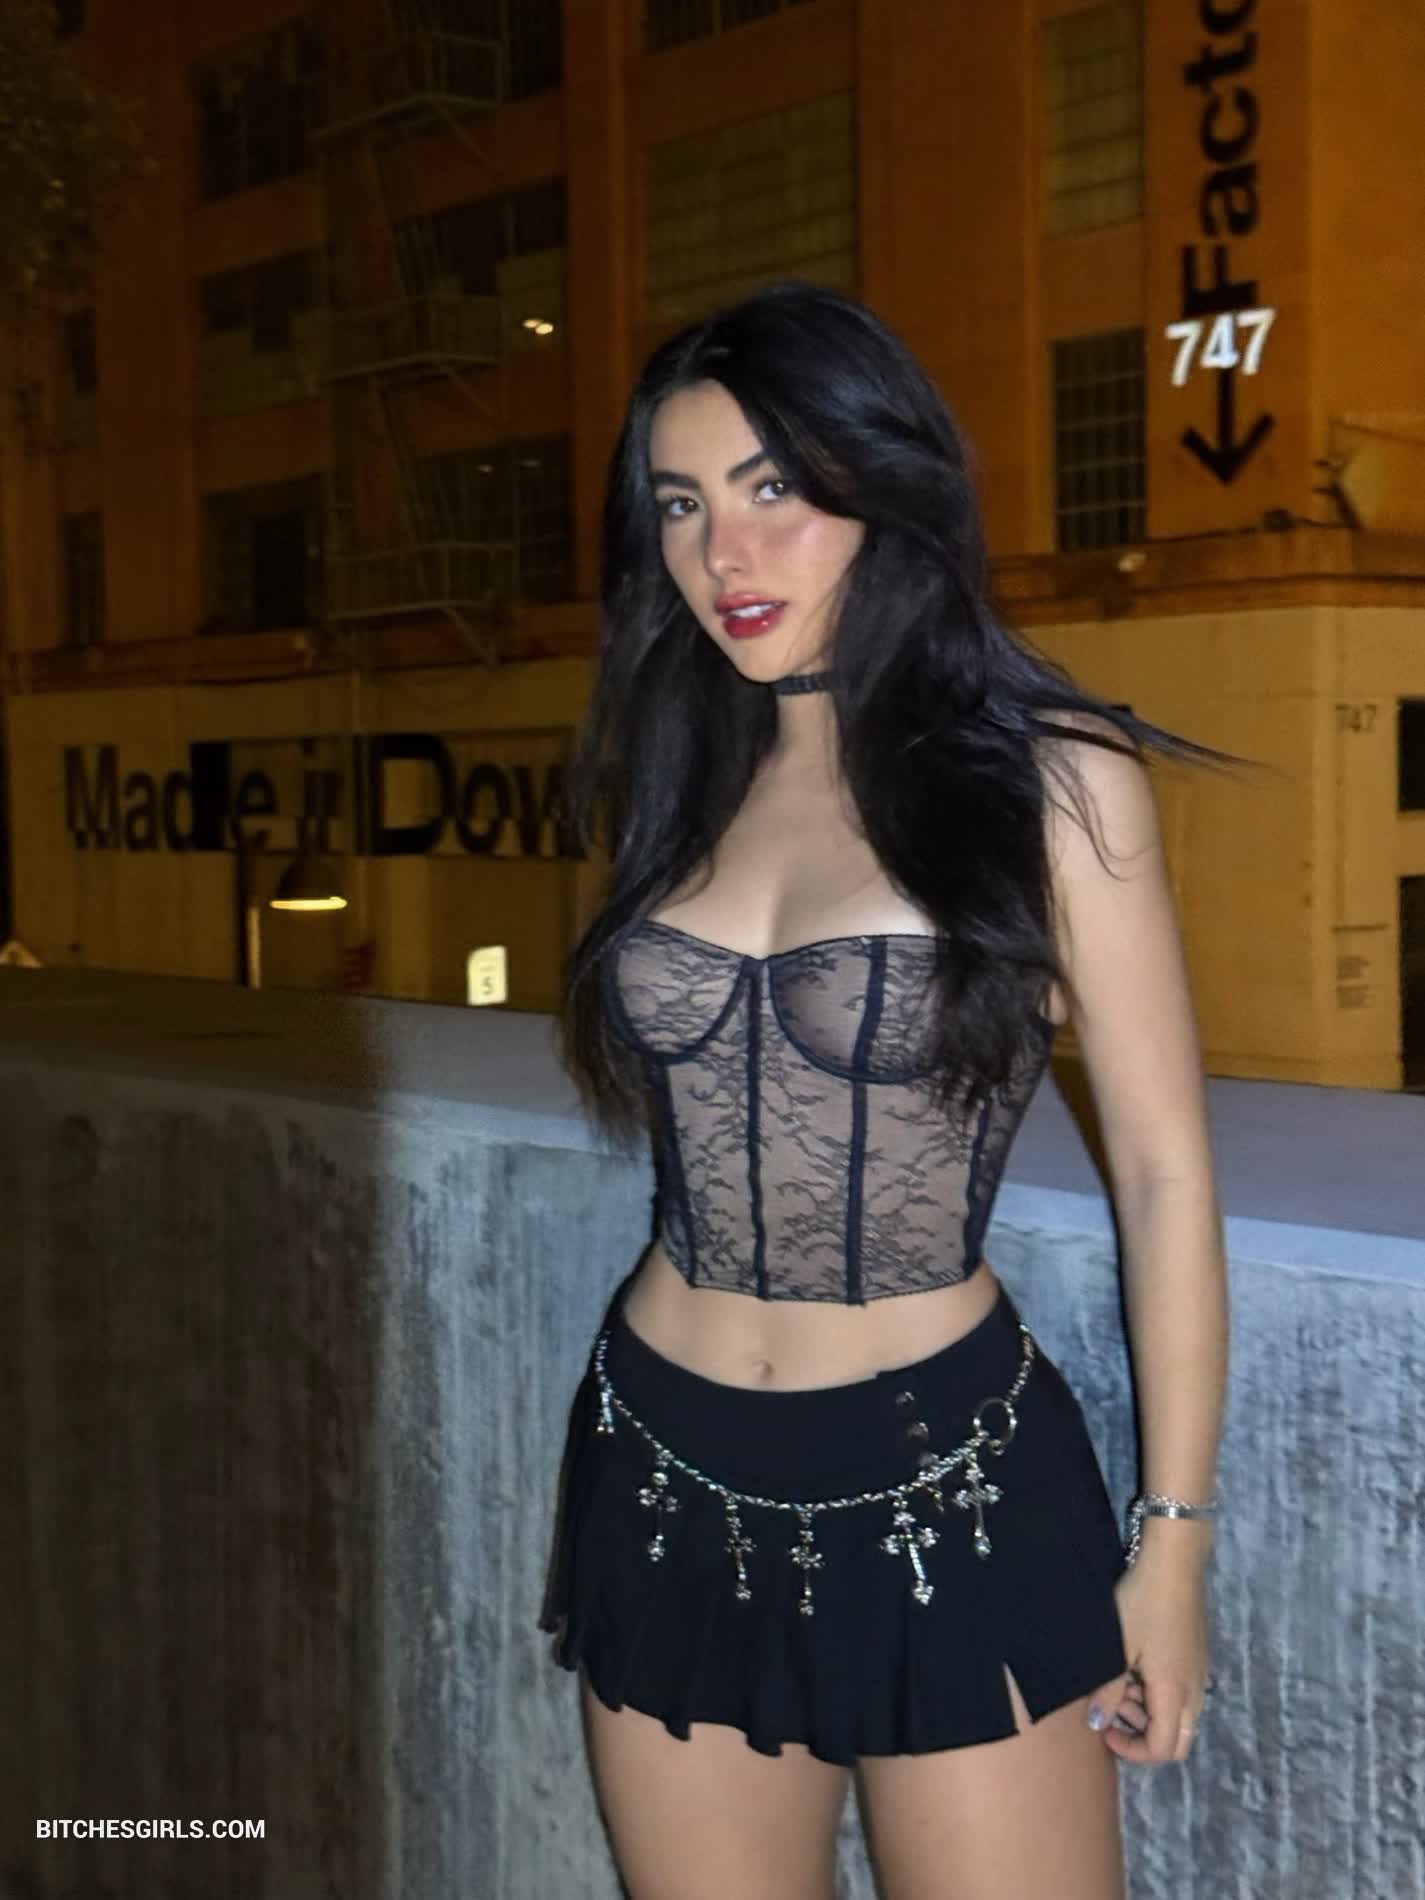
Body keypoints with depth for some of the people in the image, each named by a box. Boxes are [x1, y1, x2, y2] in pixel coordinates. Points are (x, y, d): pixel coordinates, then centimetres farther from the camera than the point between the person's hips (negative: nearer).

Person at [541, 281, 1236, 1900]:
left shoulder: (1053, 778, -7)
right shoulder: (682, 781, 7)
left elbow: (1165, 1174, -6)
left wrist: (1172, 1539, -5)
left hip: (947, 1486, -4)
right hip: (669, 1478, 5)